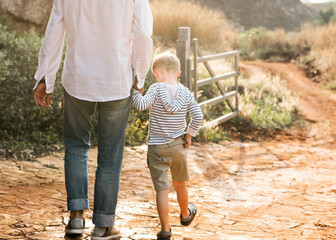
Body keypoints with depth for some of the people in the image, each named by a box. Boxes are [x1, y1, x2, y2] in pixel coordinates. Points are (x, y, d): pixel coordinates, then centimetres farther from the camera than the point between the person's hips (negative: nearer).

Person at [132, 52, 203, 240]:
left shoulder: (156, 89, -14)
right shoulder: (186, 93, -3)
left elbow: (142, 105, -27)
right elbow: (198, 117, -7)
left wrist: (135, 91, -10)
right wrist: (189, 135, 5)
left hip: (158, 148, -4)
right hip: (178, 146, 4)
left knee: (162, 189, -2)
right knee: (180, 184, 24)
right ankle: (186, 215, 47)